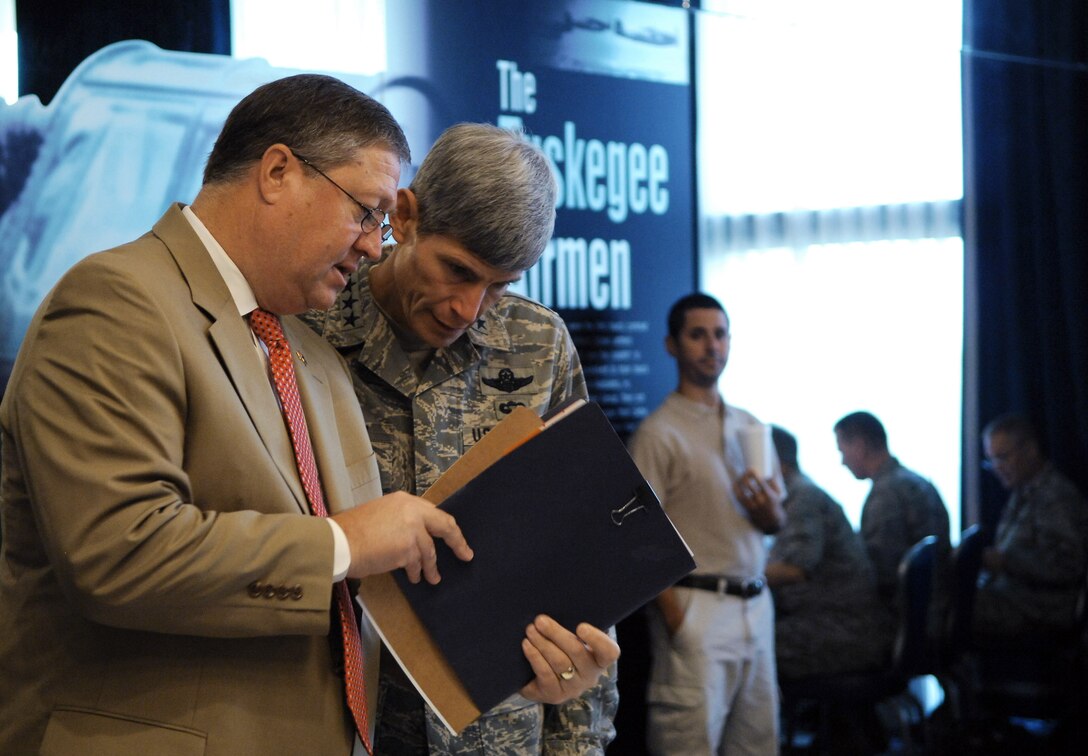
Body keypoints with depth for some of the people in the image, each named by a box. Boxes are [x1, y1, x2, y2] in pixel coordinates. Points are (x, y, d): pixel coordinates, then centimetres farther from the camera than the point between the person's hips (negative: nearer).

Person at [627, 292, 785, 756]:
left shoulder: (750, 427, 16)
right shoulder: (659, 433, -5)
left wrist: (766, 508, -4)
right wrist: (678, 624, -18)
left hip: (755, 605, 7)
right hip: (697, 606, -6)